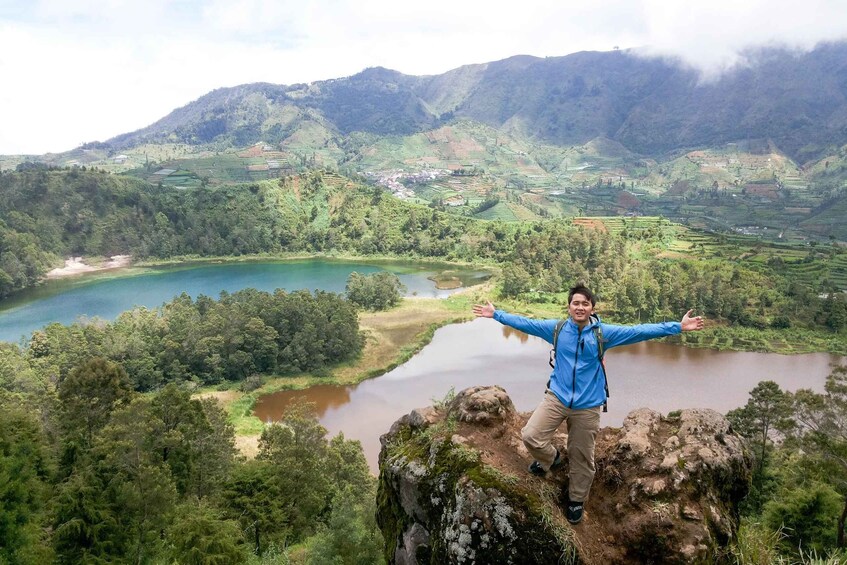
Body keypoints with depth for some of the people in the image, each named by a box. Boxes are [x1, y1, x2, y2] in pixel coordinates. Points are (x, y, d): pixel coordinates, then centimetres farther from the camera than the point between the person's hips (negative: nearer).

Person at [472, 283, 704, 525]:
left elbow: (639, 331, -10)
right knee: (530, 435, -12)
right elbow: (525, 323, 5)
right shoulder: (556, 328, -3)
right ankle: (550, 458, 24)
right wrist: (496, 314, 7)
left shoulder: (603, 332, -7)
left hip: (587, 406, -1)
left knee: (581, 457, 10)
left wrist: (677, 327, -15)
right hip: (557, 397, 1)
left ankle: (576, 500, 36)